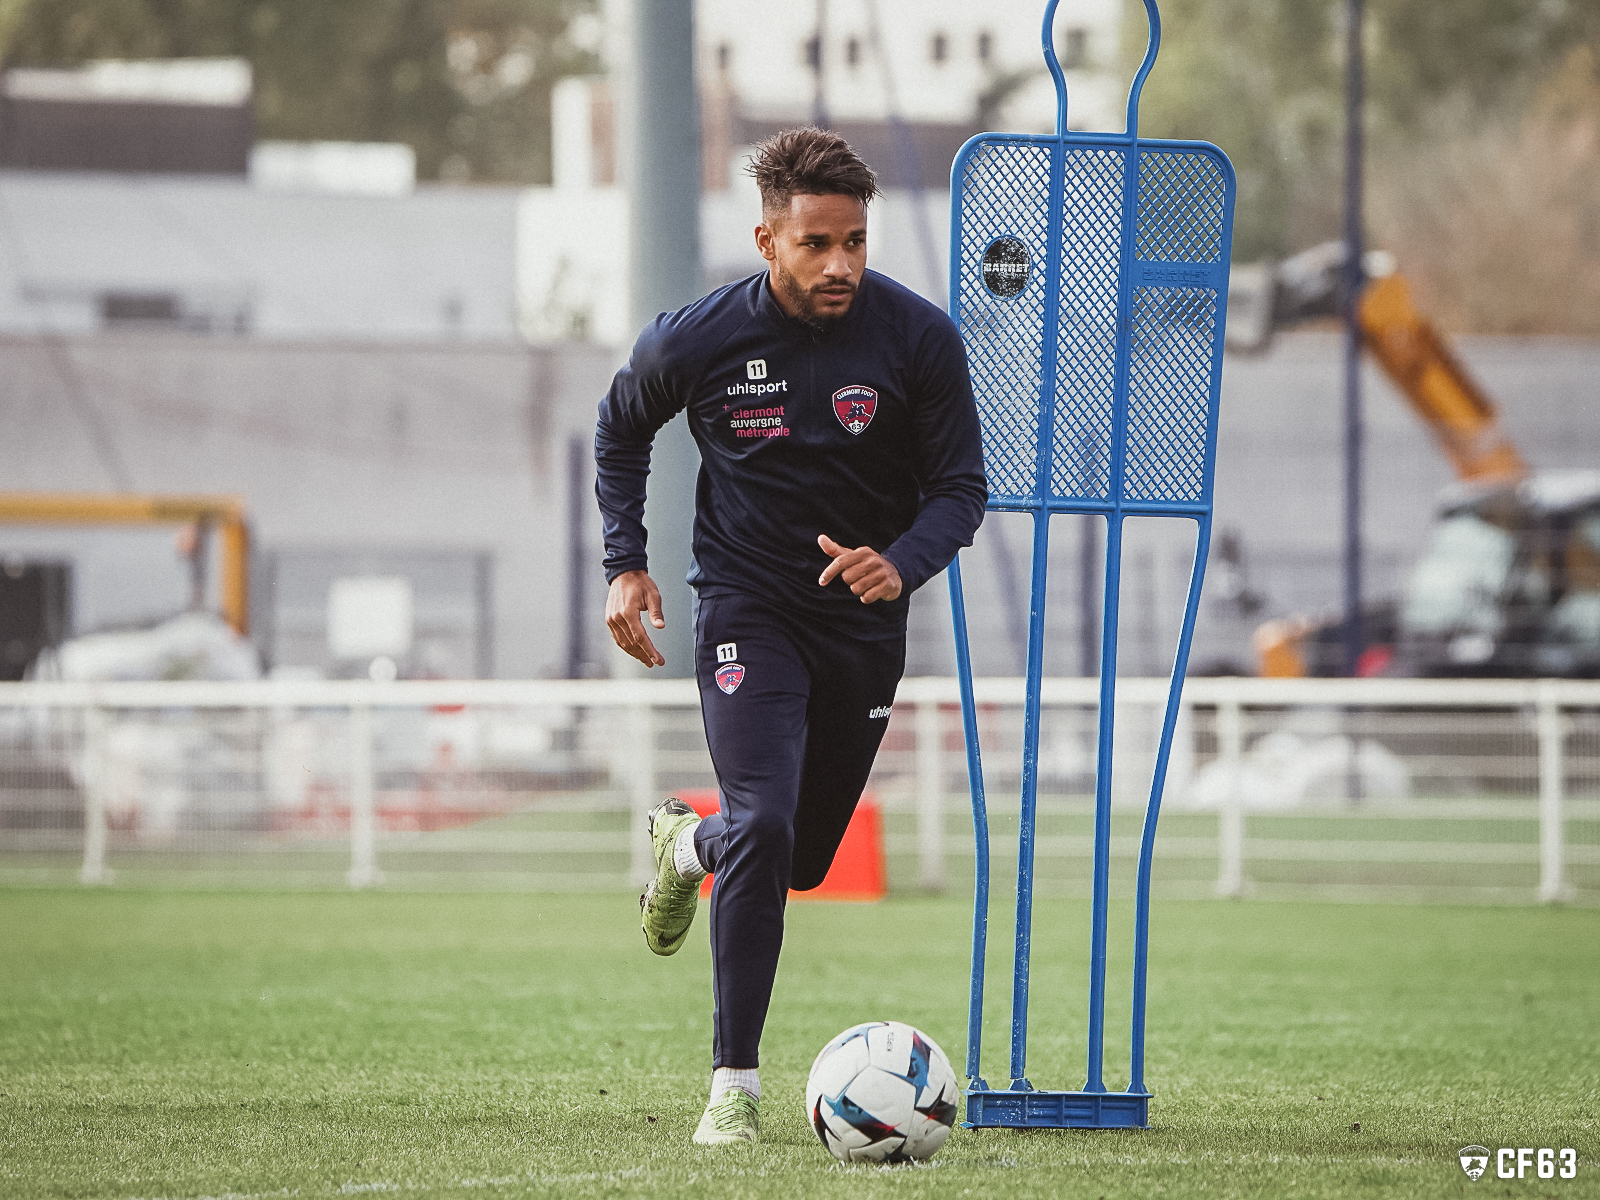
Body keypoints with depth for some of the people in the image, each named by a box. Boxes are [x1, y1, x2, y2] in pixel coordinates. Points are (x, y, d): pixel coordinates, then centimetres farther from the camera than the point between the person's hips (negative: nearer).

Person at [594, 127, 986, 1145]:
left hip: (865, 621, 3)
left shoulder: (919, 337, -14)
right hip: (748, 611, -3)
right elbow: (621, 432, 8)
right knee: (764, 824, -23)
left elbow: (962, 487, -8)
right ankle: (735, 1080, -14)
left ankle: (688, 842, 49)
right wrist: (625, 563, -1)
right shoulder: (694, 342, -14)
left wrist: (902, 563, -29)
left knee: (803, 862, 13)